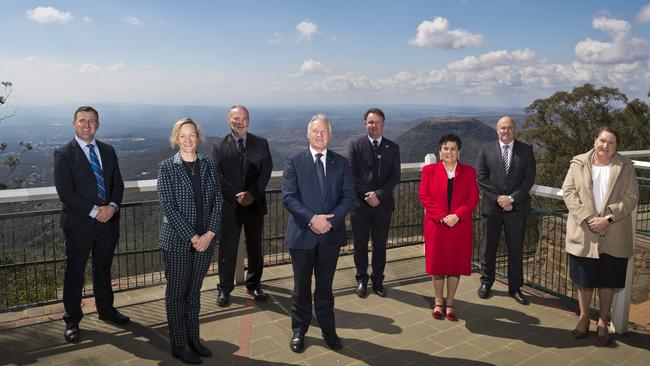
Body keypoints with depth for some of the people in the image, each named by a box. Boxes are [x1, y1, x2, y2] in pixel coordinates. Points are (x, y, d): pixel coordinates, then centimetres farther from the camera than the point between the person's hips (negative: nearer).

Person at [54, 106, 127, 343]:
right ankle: (72, 320, 22)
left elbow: (118, 183, 7)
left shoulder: (108, 151, 7)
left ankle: (106, 310, 35)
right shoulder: (64, 154, -8)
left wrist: (112, 206, -12)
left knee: (103, 268, 18)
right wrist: (94, 211, -19)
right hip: (79, 223, -4)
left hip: (108, 220, 5)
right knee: (74, 272, 8)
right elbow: (65, 192, -14)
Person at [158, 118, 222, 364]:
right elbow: (168, 207, -12)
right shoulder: (167, 167, -7)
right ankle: (179, 346, 21)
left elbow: (217, 202, 2)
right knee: (176, 293, 8)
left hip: (205, 239, 4)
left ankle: (193, 339, 29)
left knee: (194, 291, 15)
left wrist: (210, 234, -9)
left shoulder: (210, 165, 4)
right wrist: (192, 237, -16)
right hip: (177, 240, -3)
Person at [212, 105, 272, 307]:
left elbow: (266, 171, -3)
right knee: (227, 249, 6)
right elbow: (218, 177, -6)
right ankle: (224, 288, 21)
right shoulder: (219, 147, -1)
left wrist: (252, 194, -15)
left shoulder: (261, 143, 3)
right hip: (229, 205, -2)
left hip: (255, 203, 2)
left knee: (255, 247, 13)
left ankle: (254, 285, 29)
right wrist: (236, 196, -17)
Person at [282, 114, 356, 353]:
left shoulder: (341, 163, 4)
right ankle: (299, 331, 28)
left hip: (331, 235, 2)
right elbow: (288, 197, -11)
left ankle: (328, 330, 30)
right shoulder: (293, 163, -2)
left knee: (325, 286, 15)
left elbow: (349, 197, -3)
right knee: (301, 287, 12)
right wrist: (312, 218, -22)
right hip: (302, 235, -1)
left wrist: (330, 220, -17)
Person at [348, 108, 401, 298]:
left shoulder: (393, 147, 5)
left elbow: (395, 176, -2)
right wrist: (367, 194, -14)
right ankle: (362, 279, 25)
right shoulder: (356, 145, 0)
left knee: (380, 245, 10)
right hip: (360, 204, -1)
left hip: (383, 205, 1)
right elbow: (351, 174, -5)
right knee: (360, 244, 9)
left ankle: (378, 280, 25)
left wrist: (379, 195, -14)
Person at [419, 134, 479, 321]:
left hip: (460, 226, 1)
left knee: (456, 264, 6)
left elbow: (473, 198, 0)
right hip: (436, 226, -1)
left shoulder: (469, 172, 6)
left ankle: (450, 303, 20)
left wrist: (457, 215, -15)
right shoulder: (429, 170, 3)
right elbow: (424, 196, -5)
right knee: (437, 263, 5)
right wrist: (441, 216, -15)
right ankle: (438, 302, 21)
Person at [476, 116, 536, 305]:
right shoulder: (486, 149, 3)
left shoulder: (526, 150, 3)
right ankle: (486, 282, 27)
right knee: (488, 247, 10)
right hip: (492, 205, 0)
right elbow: (481, 177, -3)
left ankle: (515, 287, 20)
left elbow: (529, 178, -3)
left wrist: (511, 198, -13)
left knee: (516, 249, 7)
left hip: (517, 207, 0)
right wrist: (499, 198, -12)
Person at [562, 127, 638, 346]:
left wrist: (608, 218, -15)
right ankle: (583, 318, 28)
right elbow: (569, 192, -5)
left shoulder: (625, 167, 2)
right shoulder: (578, 163, 1)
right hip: (584, 233, 0)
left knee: (608, 280, 10)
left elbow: (631, 197, -3)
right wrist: (587, 218, -15)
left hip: (614, 236, 0)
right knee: (584, 279, 10)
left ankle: (603, 321, 27)